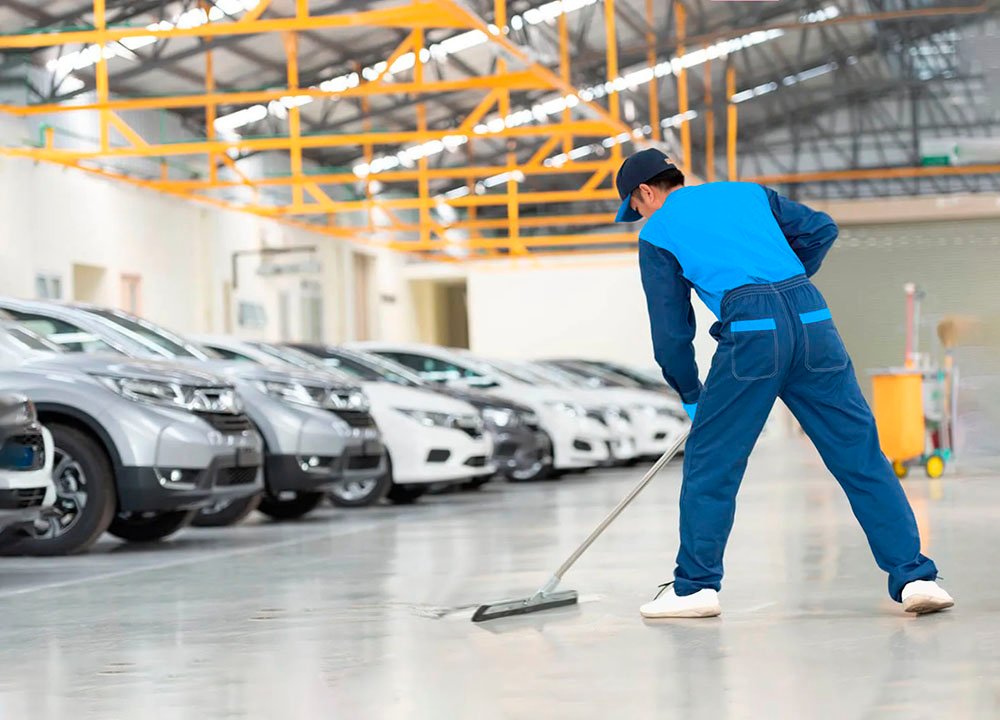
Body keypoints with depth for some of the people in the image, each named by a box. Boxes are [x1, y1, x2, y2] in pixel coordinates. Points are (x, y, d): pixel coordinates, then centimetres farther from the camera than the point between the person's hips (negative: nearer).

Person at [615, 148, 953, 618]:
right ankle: (914, 576, 2)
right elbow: (821, 230, 22)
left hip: (751, 331, -4)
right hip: (812, 318, 4)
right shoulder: (746, 192, 27)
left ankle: (695, 585, 13)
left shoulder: (657, 234, 15)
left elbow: (671, 330, 14)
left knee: (709, 462, 9)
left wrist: (690, 397, 26)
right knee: (859, 453, 5)